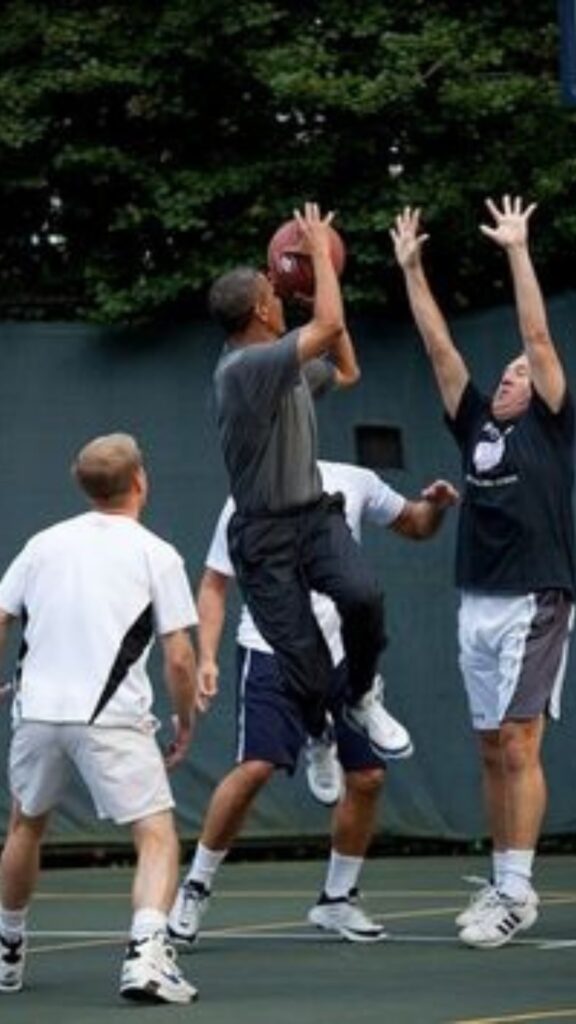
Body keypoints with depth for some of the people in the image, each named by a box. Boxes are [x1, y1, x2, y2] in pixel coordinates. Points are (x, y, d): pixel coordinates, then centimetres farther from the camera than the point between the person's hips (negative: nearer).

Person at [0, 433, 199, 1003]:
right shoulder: (156, 555, 2)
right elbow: (178, 659, -2)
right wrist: (184, 723, 12)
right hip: (112, 718, -4)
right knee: (157, 835, -3)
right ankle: (146, 952, -25)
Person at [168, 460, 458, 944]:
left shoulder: (354, 483, 3)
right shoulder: (248, 503, -3)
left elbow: (415, 526, 17)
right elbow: (214, 585, 2)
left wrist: (435, 506, -6)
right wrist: (208, 658, -9)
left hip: (344, 656, 4)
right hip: (271, 655, -4)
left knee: (367, 777, 1)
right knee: (255, 768, -18)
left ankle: (337, 899, 19)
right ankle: (196, 887, -3)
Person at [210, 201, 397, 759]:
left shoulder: (288, 366, 11)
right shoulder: (244, 367, -18)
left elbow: (346, 372, 30)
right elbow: (329, 325, -25)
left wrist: (325, 281, 24)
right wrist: (319, 251, -12)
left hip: (315, 514, 7)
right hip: (265, 535, -7)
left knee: (363, 593, -25)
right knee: (305, 663, -8)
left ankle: (360, 697, 0)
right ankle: (317, 739, 23)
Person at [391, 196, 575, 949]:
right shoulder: (477, 429, 14)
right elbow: (439, 347, 14)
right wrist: (412, 269, 12)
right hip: (477, 606, 6)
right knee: (492, 751, 9)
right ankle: (501, 882, 15)